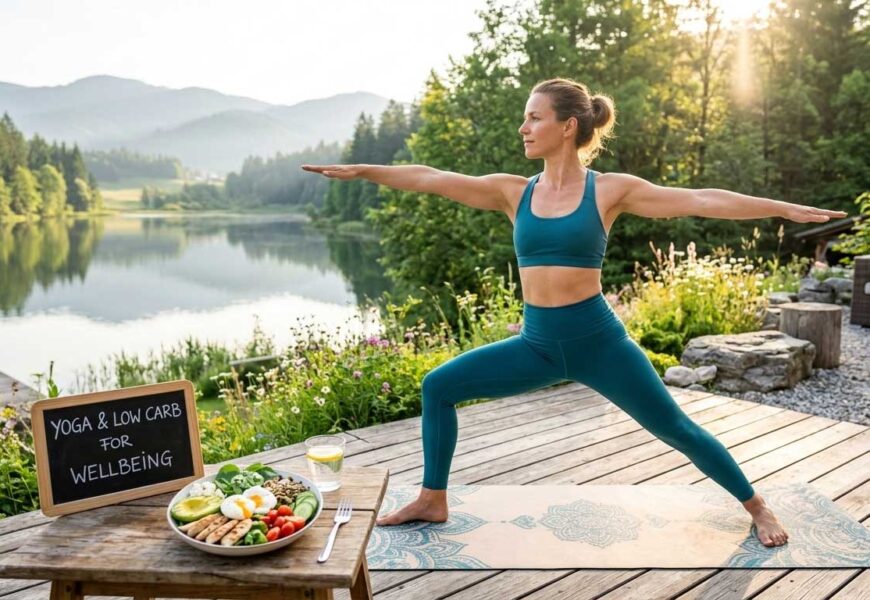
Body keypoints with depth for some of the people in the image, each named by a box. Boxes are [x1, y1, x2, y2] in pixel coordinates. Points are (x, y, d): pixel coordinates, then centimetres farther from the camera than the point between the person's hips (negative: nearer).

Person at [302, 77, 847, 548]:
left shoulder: (610, 189, -6)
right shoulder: (514, 191, 2)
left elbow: (701, 200, -7)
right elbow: (432, 179, -1)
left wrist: (786, 209, -10)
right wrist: (362, 171, -2)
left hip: (597, 340, -3)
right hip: (537, 344, 4)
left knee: (675, 428, 6)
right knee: (438, 386, 0)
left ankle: (756, 506, 33)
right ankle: (433, 500, 17)